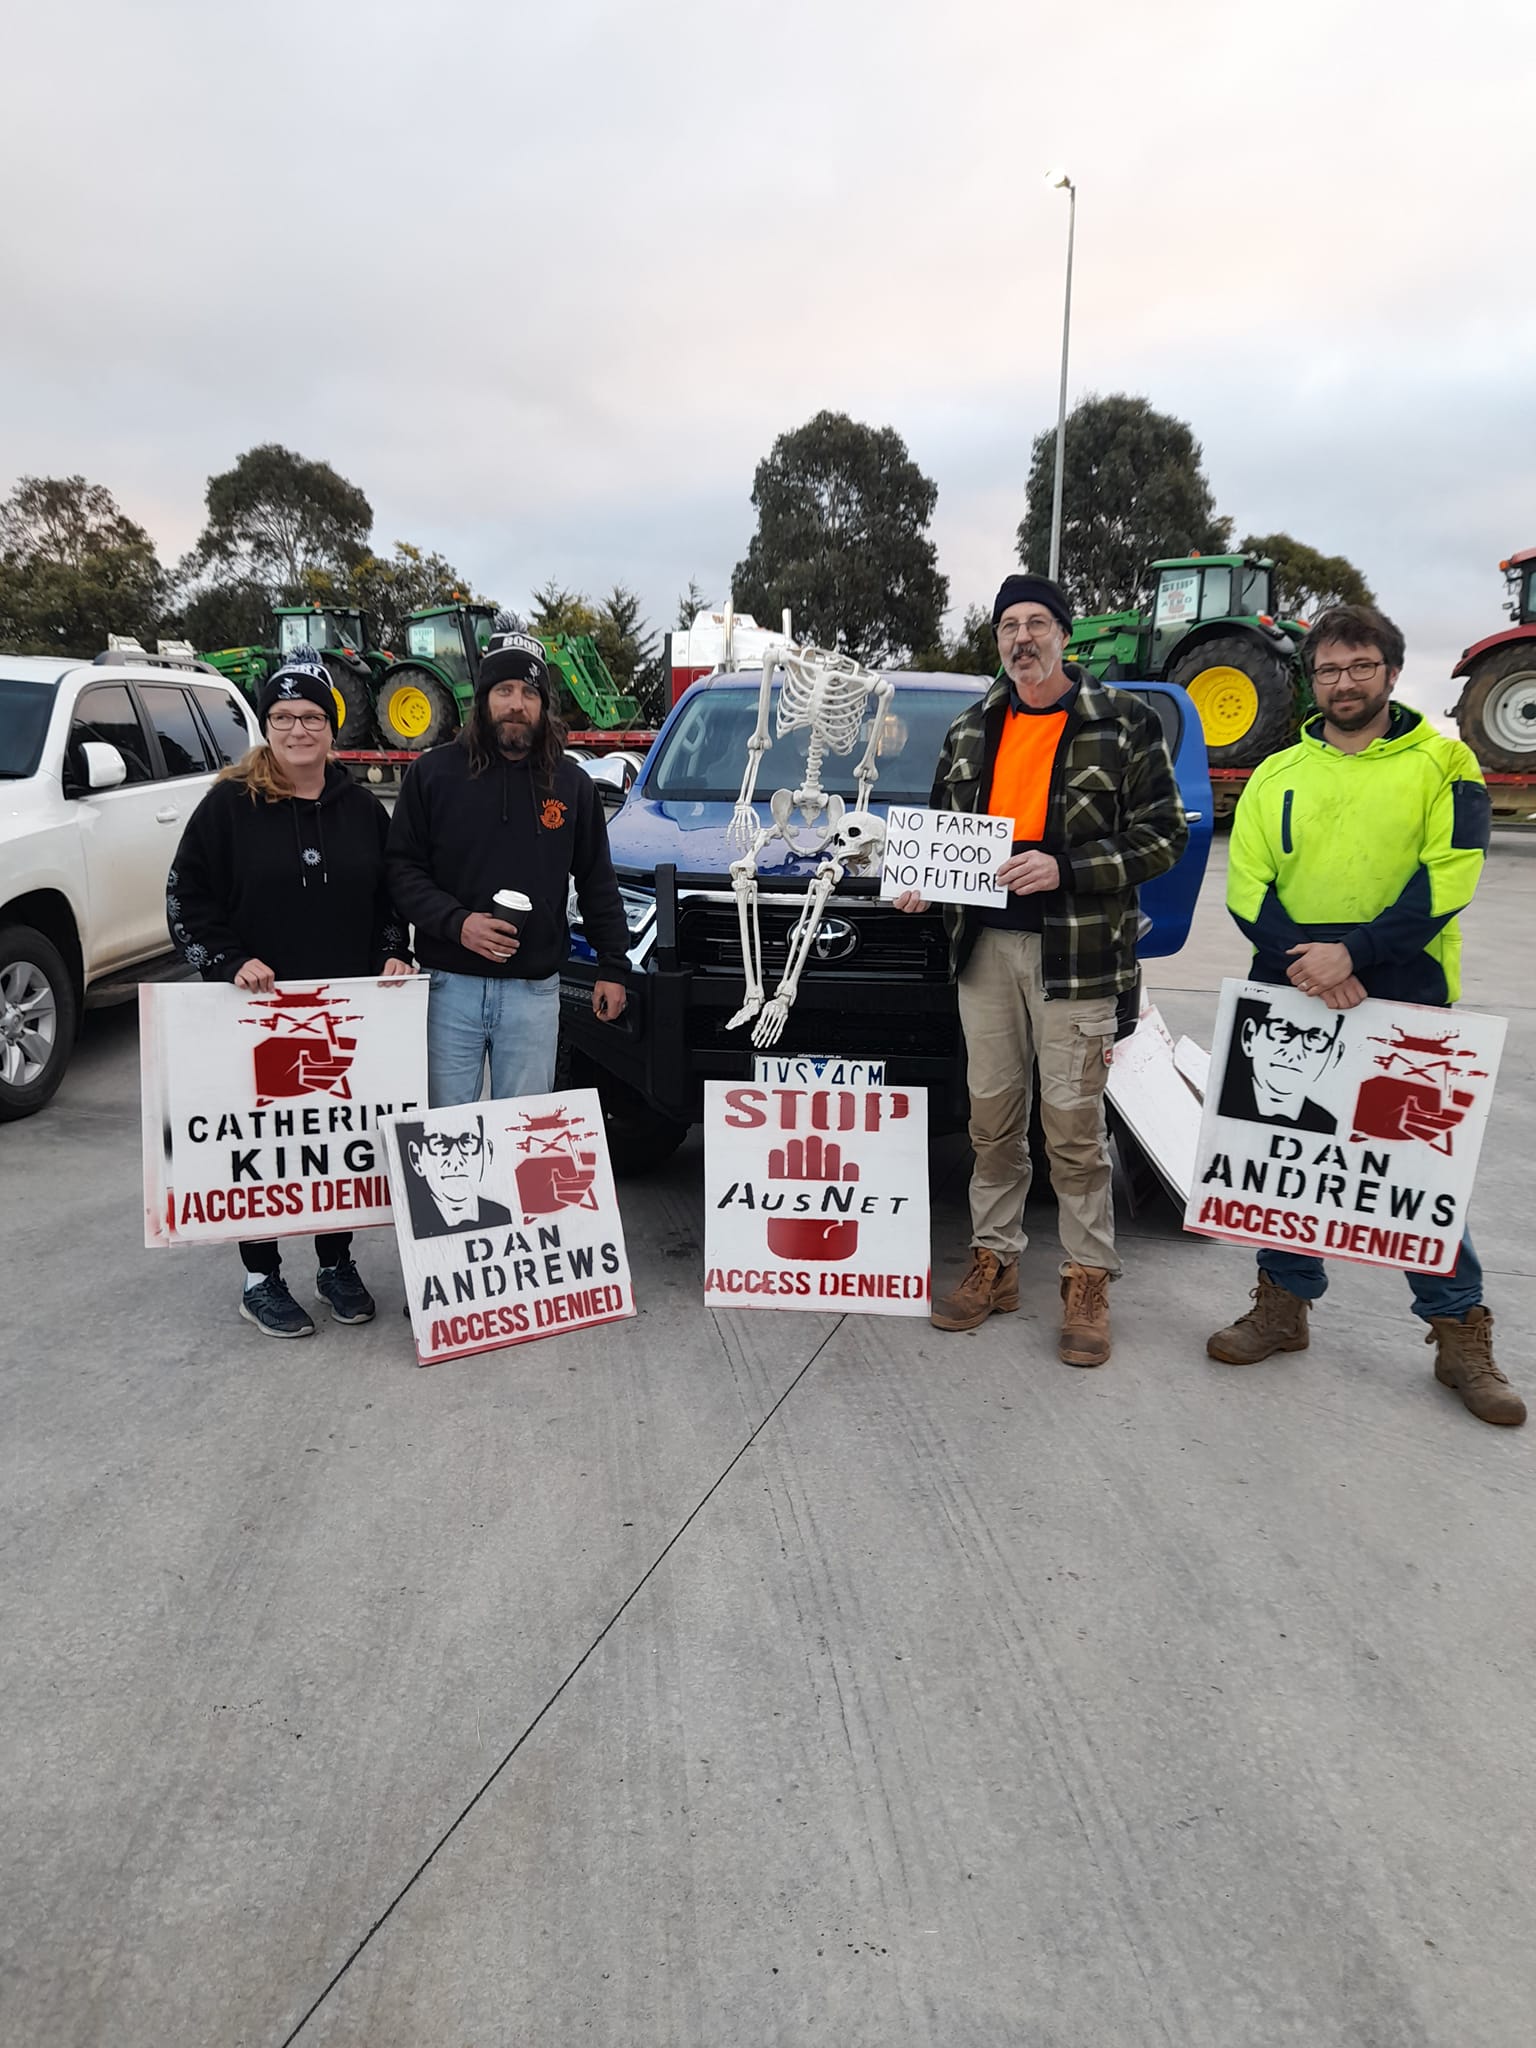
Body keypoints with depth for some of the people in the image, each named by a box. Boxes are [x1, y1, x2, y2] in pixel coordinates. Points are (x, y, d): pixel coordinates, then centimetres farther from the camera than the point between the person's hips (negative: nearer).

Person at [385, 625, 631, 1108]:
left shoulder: (571, 784, 7)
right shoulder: (434, 773, 0)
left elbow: (597, 883, 12)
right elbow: (402, 869, -1)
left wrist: (612, 966, 8)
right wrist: (456, 922, -16)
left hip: (535, 991, 1)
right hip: (450, 986, -1)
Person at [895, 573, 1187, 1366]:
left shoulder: (1123, 723, -1)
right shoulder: (969, 731, 13)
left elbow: (1163, 835, -5)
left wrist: (1065, 869, -17)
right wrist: (924, 883, 0)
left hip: (1074, 956, -4)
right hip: (985, 948, 5)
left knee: (1073, 1124, -1)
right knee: (992, 1117, 10)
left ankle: (1088, 1279, 12)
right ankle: (994, 1262, 22)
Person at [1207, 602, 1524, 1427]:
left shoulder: (1442, 764, 2)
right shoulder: (1276, 775, 10)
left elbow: (1446, 880, -10)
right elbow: (1246, 888, 1)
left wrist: (1352, 954, -21)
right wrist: (1305, 964, -15)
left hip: (1405, 1004, -3)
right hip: (1290, 998, 3)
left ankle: (1460, 1331, 17)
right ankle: (1285, 1303, 25)